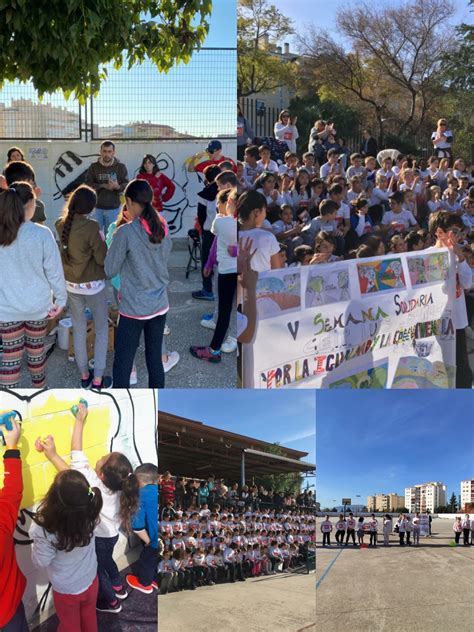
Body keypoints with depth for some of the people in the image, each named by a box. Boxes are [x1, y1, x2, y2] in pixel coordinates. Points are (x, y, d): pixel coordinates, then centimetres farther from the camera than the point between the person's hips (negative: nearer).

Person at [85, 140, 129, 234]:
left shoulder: (121, 167, -1)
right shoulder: (94, 167, 1)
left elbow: (126, 186, -5)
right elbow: (87, 184, -5)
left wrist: (117, 187, -28)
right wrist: (104, 186, -17)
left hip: (113, 208, -1)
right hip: (96, 207, 1)